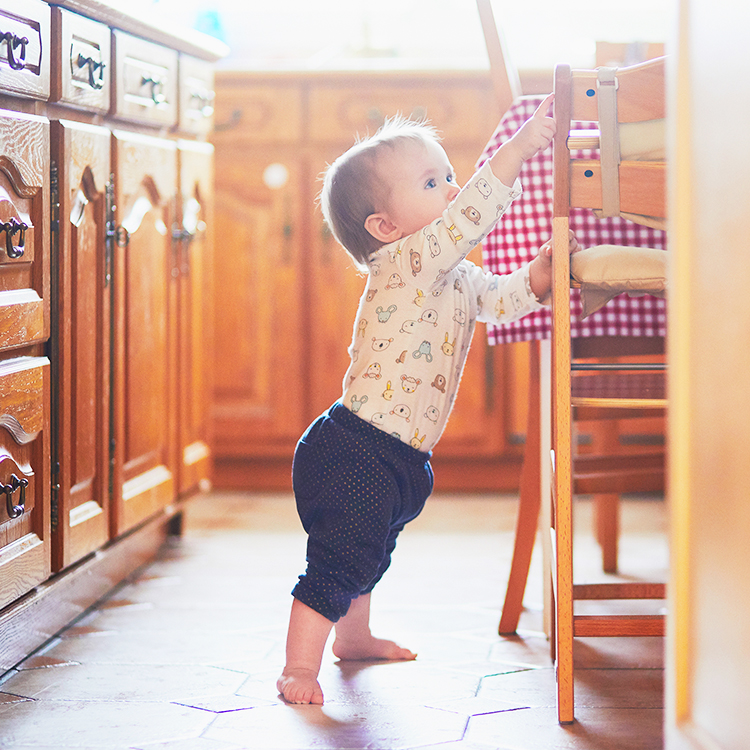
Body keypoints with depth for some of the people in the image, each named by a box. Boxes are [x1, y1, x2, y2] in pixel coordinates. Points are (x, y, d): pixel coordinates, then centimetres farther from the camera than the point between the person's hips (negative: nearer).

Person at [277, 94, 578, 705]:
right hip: (353, 454, -11)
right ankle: (299, 666, -2)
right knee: (341, 558, -10)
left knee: (367, 553, 28)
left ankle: (354, 636, 48)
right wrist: (518, 148, -35)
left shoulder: (454, 278, 11)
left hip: (395, 459, 11)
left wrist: (537, 276, -3)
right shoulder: (407, 263, -19)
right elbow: (470, 215, -33)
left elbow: (502, 299, 19)